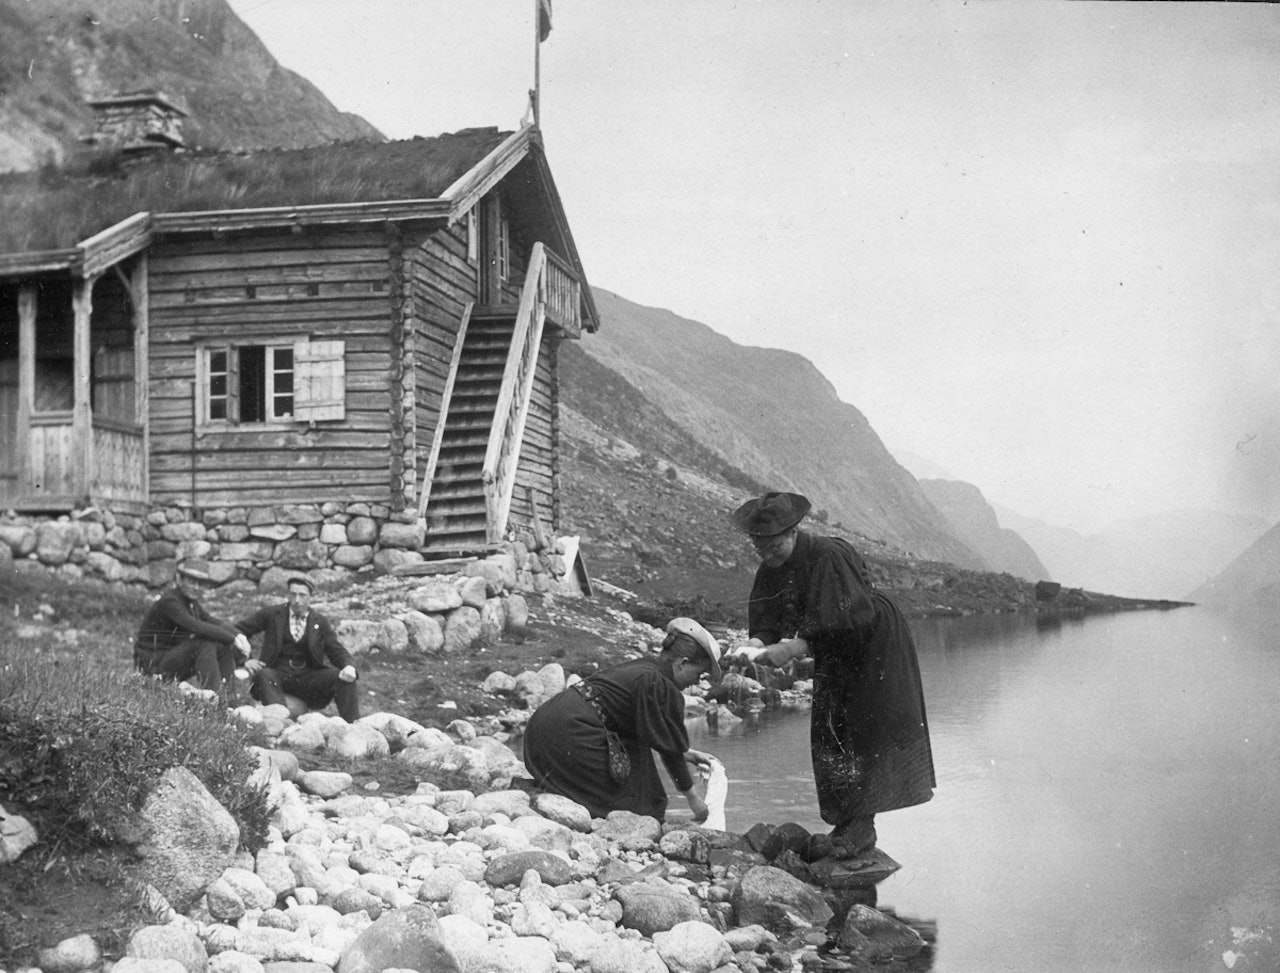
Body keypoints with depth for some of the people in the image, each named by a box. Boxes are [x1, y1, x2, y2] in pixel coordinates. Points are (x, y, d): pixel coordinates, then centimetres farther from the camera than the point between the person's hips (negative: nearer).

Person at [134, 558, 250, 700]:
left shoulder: (191, 601, 8)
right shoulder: (169, 601, -20)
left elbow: (213, 622, -1)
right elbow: (196, 627, -32)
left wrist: (238, 634, -21)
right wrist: (233, 639, -32)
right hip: (153, 664, -9)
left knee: (225, 647, -4)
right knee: (205, 644, -28)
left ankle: (227, 696, -12)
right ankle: (212, 693, -30)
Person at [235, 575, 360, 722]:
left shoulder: (321, 622, 11)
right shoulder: (272, 614, 6)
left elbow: (337, 651, 5)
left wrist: (349, 667, -19)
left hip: (308, 677, 2)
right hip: (277, 674, -2)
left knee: (345, 679, -22)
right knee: (263, 675, -36)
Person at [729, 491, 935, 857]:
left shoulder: (828, 556, -31)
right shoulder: (772, 567, -6)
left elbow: (848, 623, -33)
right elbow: (765, 621, -5)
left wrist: (792, 649, -36)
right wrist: (756, 645, -28)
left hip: (873, 646, -7)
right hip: (833, 657, 8)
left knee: (865, 734, -7)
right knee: (830, 736, 6)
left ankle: (861, 826, 0)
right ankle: (845, 824, 15)